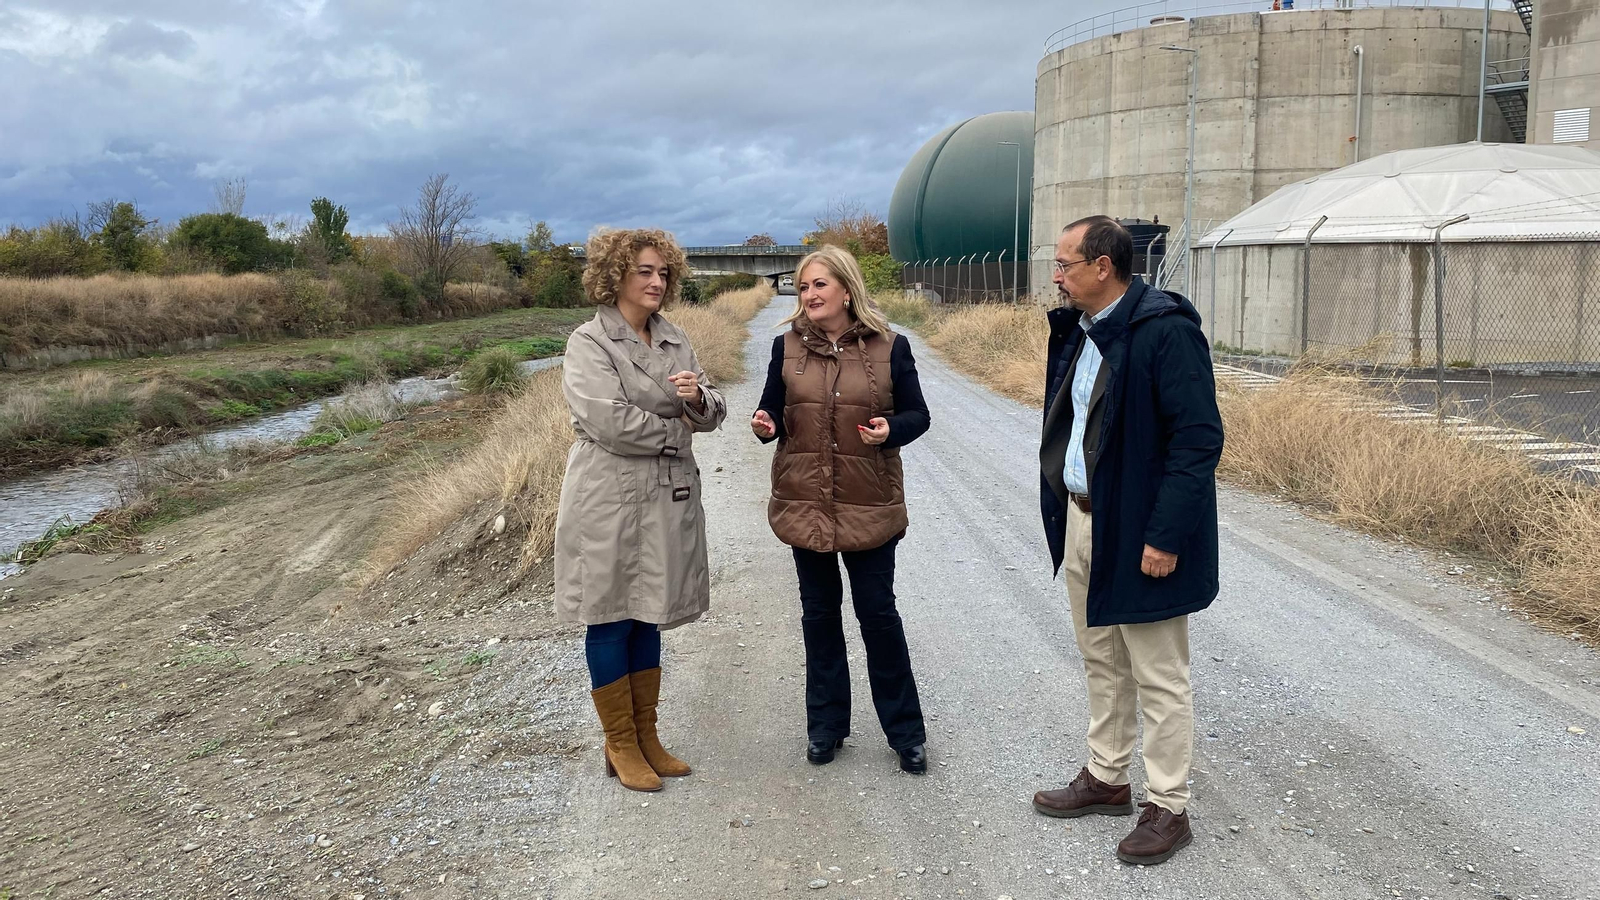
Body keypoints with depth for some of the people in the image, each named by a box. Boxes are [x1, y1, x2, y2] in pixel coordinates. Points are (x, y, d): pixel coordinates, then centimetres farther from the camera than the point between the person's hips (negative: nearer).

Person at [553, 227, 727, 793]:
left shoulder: (674, 341, 12)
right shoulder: (589, 343, -9)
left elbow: (711, 415, 10)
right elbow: (609, 421, -20)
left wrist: (698, 397, -13)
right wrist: (676, 431, -8)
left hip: (667, 500, 7)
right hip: (610, 503, -6)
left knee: (649, 619, 14)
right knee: (611, 621, 3)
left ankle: (647, 738, 25)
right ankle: (621, 747, 16)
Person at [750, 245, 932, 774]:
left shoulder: (889, 347, -4)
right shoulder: (788, 346, 2)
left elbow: (917, 415, 0)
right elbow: (772, 410, 8)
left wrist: (890, 429, -21)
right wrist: (764, 426, -15)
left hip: (869, 506, -2)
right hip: (804, 502, 3)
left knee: (878, 612, 4)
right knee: (819, 613, 12)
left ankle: (905, 731, 18)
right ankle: (825, 725, 26)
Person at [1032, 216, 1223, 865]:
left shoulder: (1165, 330, -19)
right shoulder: (1076, 330, 8)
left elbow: (1200, 438, -21)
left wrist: (1165, 536, -23)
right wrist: (1061, 515, 12)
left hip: (1138, 534, -9)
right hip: (1080, 519, 9)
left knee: (1159, 678, 4)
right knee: (1101, 661, 20)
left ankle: (1167, 808, 17)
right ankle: (1107, 778, 35)